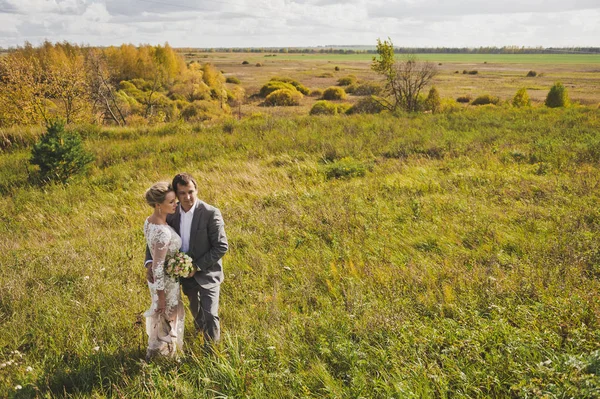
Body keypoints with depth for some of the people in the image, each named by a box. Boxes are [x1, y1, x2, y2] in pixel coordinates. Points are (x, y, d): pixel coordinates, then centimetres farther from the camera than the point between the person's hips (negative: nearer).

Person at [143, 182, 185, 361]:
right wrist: (161, 297, -19)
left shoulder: (149, 221, -9)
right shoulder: (163, 233, -36)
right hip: (165, 282, -9)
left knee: (160, 317, 30)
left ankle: (153, 351, 53)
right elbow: (158, 267, -28)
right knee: (168, 319, 17)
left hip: (156, 278, 9)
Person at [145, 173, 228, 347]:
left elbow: (221, 247, -20)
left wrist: (197, 266, -21)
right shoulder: (172, 213, -8)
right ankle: (199, 326, 60)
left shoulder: (211, 213, -22)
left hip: (207, 273, -5)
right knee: (196, 309, 28)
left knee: (210, 315, -7)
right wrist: (150, 263, -15)